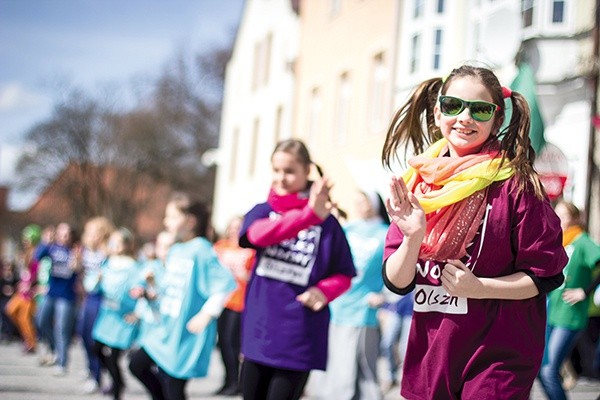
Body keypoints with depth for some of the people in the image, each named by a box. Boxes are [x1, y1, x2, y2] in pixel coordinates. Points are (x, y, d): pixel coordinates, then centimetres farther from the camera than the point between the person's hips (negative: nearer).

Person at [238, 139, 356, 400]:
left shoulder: (327, 222, -1)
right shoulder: (263, 211, 4)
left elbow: (343, 276, 6)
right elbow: (258, 233, -21)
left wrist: (324, 291, -17)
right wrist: (308, 215, -36)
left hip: (298, 337, -3)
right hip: (259, 331, 3)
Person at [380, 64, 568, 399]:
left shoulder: (514, 183, -10)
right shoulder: (418, 183, 1)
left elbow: (547, 276, -7)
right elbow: (396, 281, 0)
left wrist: (478, 287, -18)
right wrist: (413, 236, -17)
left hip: (498, 358, -4)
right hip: (429, 354, 4)